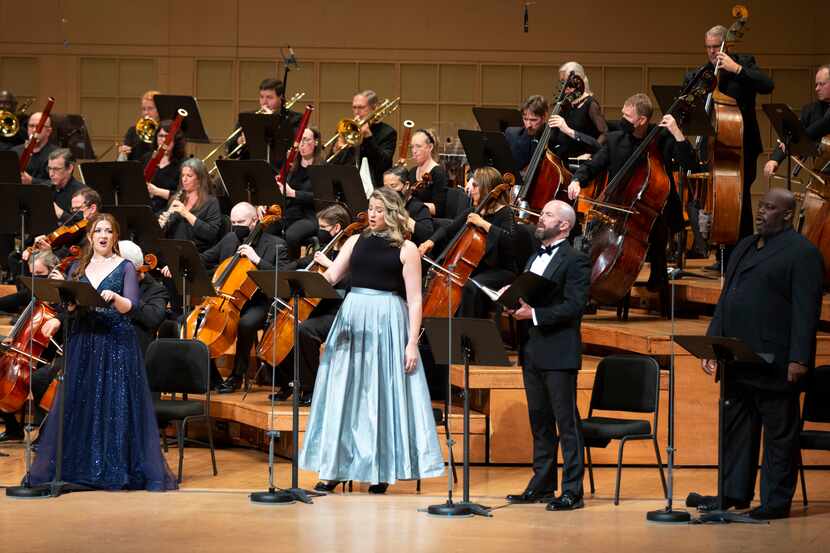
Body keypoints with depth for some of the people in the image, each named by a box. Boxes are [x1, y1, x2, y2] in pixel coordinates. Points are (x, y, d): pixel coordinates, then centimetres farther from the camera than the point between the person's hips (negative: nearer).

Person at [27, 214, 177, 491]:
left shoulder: (125, 267, 2)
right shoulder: (78, 269, 13)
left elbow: (129, 307, -9)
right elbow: (68, 306, 8)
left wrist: (114, 297, -29)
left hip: (117, 343, -4)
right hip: (83, 341, 4)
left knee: (117, 403, -5)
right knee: (79, 403, 2)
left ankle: (117, 468, -2)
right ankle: (81, 466, 8)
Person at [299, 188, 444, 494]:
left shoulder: (406, 249, 0)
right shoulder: (356, 241, 12)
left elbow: (414, 299, -3)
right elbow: (330, 276, 6)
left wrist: (412, 342, -10)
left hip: (388, 323, -4)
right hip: (352, 318, 4)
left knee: (383, 395, -1)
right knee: (343, 394, 3)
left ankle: (382, 470, 8)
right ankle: (334, 470, 8)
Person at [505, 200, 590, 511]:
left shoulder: (575, 261, -8)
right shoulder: (534, 258, 20)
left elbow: (574, 306, -17)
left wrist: (534, 314, -21)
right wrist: (514, 303, 2)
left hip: (558, 353, -8)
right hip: (532, 353, 8)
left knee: (567, 422, -5)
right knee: (540, 422, 13)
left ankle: (572, 491, -5)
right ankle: (542, 485, 20)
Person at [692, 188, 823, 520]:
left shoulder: (802, 253, -7)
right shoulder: (744, 248, 18)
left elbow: (806, 310, -13)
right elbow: (725, 300, 21)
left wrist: (799, 359, -20)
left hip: (774, 364, -8)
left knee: (779, 433, 0)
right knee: (737, 427, 12)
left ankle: (776, 501, 4)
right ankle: (734, 492, 20)